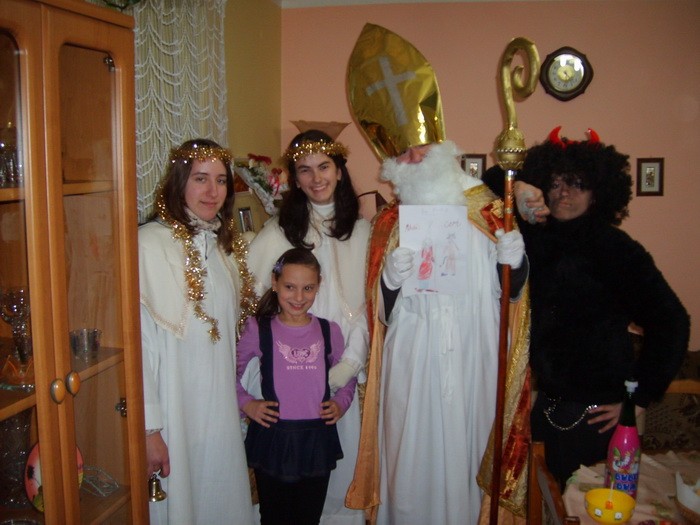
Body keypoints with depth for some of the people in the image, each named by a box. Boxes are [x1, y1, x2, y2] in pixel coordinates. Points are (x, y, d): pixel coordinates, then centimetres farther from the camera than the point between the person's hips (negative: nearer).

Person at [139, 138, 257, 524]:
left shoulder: (225, 244, 9)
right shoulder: (150, 243, -16)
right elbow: (139, 340, -18)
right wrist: (149, 427, -17)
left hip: (222, 410, 7)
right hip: (173, 415, -7)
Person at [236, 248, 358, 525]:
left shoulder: (329, 331, 3)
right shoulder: (258, 329, -4)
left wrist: (341, 402, -1)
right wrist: (246, 403, -7)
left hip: (317, 438, 2)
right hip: (273, 437, -2)